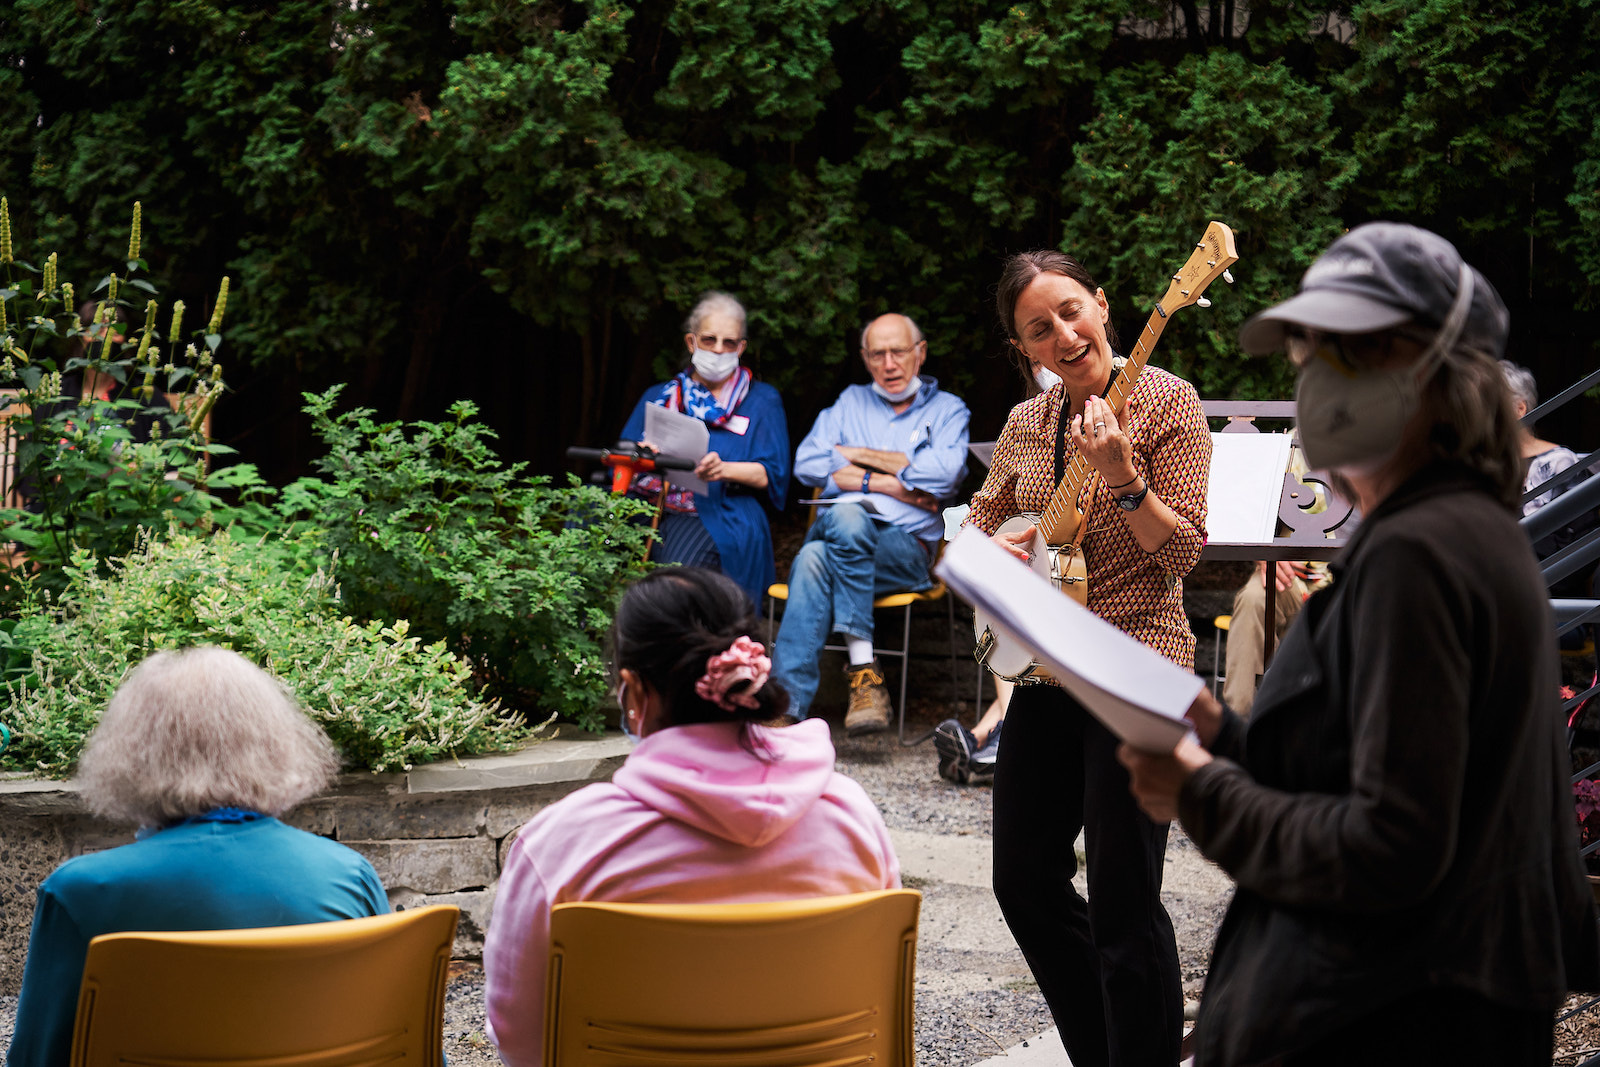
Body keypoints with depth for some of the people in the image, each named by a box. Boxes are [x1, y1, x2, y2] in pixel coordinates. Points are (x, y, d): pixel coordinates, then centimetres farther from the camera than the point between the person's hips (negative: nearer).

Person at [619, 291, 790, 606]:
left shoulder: (761, 401, 16)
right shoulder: (658, 397, 24)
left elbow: (771, 474, 4)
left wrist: (725, 470, -17)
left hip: (717, 511, -3)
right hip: (649, 506, 3)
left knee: (676, 567, -38)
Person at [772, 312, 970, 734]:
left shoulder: (948, 410, 16)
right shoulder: (852, 401, 25)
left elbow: (943, 474, -6)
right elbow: (808, 463, 7)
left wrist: (860, 455, 1)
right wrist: (892, 484, -3)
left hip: (905, 546, -2)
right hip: (833, 528, 2)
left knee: (816, 560, -34)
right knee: (847, 515, -37)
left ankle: (786, 706, -39)